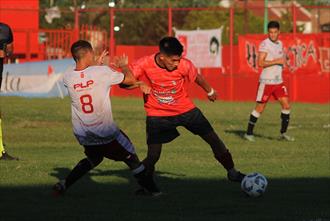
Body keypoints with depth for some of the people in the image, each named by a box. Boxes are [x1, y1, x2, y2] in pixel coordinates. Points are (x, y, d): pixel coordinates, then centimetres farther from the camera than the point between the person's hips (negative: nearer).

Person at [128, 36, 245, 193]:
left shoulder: (184, 65, -20)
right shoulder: (144, 65, -22)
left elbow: (197, 78, 1)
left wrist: (210, 92, 19)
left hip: (185, 109, 2)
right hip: (157, 114, -1)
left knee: (214, 139, 1)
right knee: (152, 157, -10)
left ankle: (232, 173, 19)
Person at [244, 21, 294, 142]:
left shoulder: (280, 44, 12)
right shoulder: (265, 44, -12)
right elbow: (260, 63, -20)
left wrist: (283, 62, 11)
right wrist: (276, 61, -22)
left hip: (278, 81, 7)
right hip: (266, 81, -7)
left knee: (286, 105, -1)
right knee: (260, 108, -2)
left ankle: (283, 133, 10)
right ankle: (249, 133, 9)